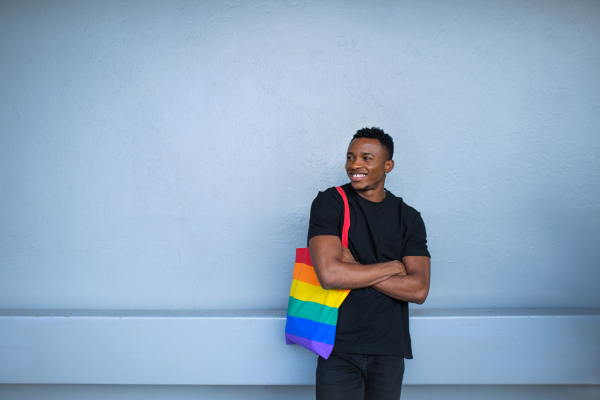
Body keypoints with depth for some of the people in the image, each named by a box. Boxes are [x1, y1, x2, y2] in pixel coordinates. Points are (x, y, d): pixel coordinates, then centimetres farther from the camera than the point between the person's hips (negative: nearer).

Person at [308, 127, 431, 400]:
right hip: (339, 349, -2)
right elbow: (329, 274, -19)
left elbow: (419, 290, -7)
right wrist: (393, 266, -10)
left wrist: (354, 270, -14)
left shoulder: (409, 218, 4)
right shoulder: (330, 203, -5)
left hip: (389, 350, 3)